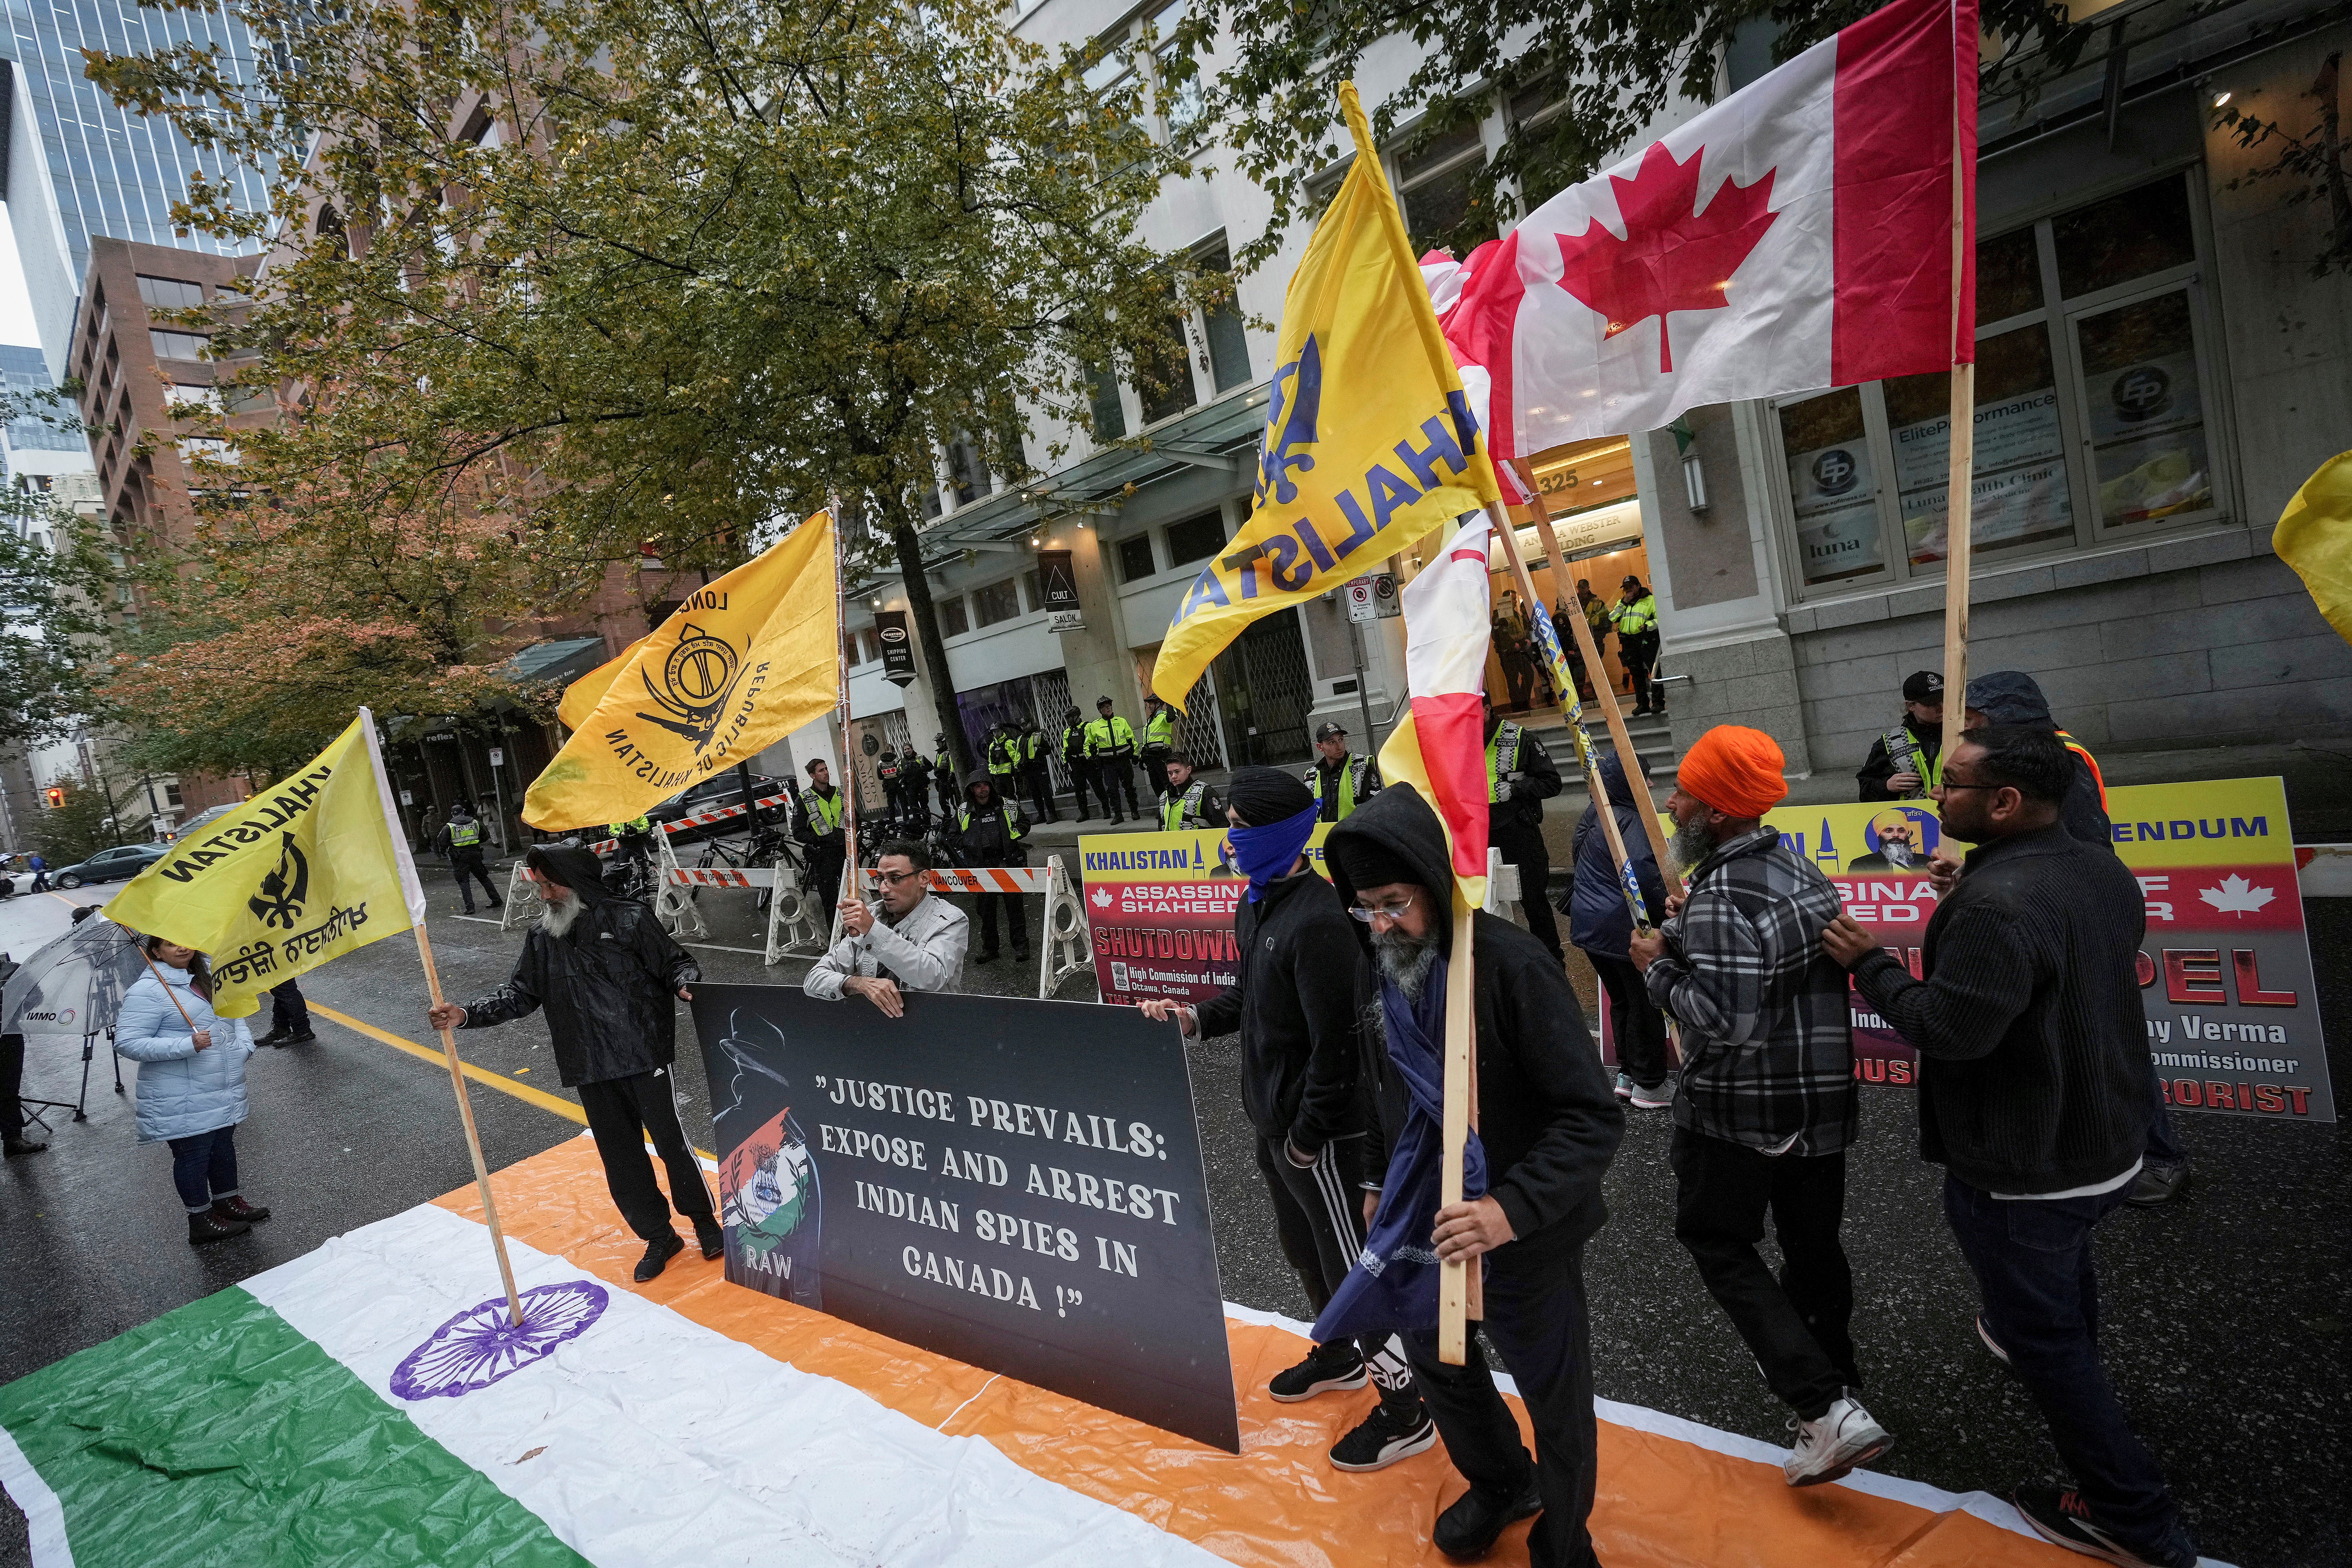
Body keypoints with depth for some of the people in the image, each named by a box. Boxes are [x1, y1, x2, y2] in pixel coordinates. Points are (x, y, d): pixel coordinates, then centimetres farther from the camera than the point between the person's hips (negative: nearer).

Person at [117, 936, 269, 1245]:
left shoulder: (208, 976, 8)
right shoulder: (148, 991, -17)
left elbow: (235, 1014, 21)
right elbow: (127, 1042, -21)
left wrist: (245, 1043, 3)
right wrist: (187, 1045, -29)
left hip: (225, 1091, 8)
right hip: (185, 1102, -8)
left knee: (223, 1144, 21)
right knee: (193, 1155, 6)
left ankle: (229, 1202, 38)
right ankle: (201, 1222, 20)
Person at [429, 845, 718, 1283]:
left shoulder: (629, 919, -7)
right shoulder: (541, 937, 7)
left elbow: (674, 963, -5)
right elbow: (519, 994, 8)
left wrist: (684, 982, -26)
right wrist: (467, 1015, -5)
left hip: (645, 1056, -5)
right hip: (592, 1070, 5)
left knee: (672, 1143, 1)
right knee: (620, 1158, 11)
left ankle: (705, 1223, 23)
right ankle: (658, 1237, 27)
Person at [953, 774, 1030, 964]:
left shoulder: (1008, 806, 6)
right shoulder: (964, 813, 10)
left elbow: (1024, 825, 11)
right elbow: (956, 837, 19)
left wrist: (1009, 838, -4)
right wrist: (962, 858, 7)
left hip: (1007, 863, -2)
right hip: (980, 867, 2)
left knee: (1014, 905, -1)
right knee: (985, 909, 6)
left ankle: (1021, 946, 8)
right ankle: (989, 948, 17)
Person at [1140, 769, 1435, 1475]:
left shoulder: (1317, 920, -28)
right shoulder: (1256, 903, 4)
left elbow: (1334, 1043, -26)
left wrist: (1306, 1138, -19)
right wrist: (1193, 1017, -1)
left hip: (1319, 1132, -10)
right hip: (1271, 1120, 10)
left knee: (1350, 1267, 4)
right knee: (1300, 1245, 26)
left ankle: (1406, 1415, 23)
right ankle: (1338, 1356, 50)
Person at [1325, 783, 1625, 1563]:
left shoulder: (1514, 965, -27)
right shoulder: (1378, 964, -6)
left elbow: (1593, 1116, -26)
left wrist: (1513, 1208, -36)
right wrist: (1377, 1182, 15)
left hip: (1524, 1234, -6)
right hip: (1419, 1222, 6)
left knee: (1553, 1396, 15)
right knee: (1436, 1361, 26)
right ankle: (1499, 1483, 56)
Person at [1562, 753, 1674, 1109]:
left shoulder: (1592, 815, 9)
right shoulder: (1631, 824, -20)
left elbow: (1578, 862, 18)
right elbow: (1645, 877, -27)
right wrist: (1669, 911, -14)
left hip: (1589, 926, 9)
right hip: (1626, 931, -9)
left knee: (1620, 1000, 21)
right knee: (1646, 1005, 4)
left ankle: (1627, 1074, 30)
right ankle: (1649, 1084, 15)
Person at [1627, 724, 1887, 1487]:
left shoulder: (1721, 900, -25)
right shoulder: (1799, 868, 6)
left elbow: (1725, 1019, -28)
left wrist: (1658, 968, -14)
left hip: (1736, 1109, -8)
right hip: (1820, 1100, 8)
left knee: (1719, 1244, 7)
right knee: (1812, 1244, 20)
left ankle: (1827, 1407, 0)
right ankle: (1834, 1384, 36)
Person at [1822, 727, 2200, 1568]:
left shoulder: (1995, 903, -32)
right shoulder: (2105, 874, -1)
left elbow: (1951, 1028, -30)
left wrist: (1871, 965, -17)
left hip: (2021, 1175, -9)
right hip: (2111, 1145, 9)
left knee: (2044, 1337, 9)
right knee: (2063, 1260, 35)